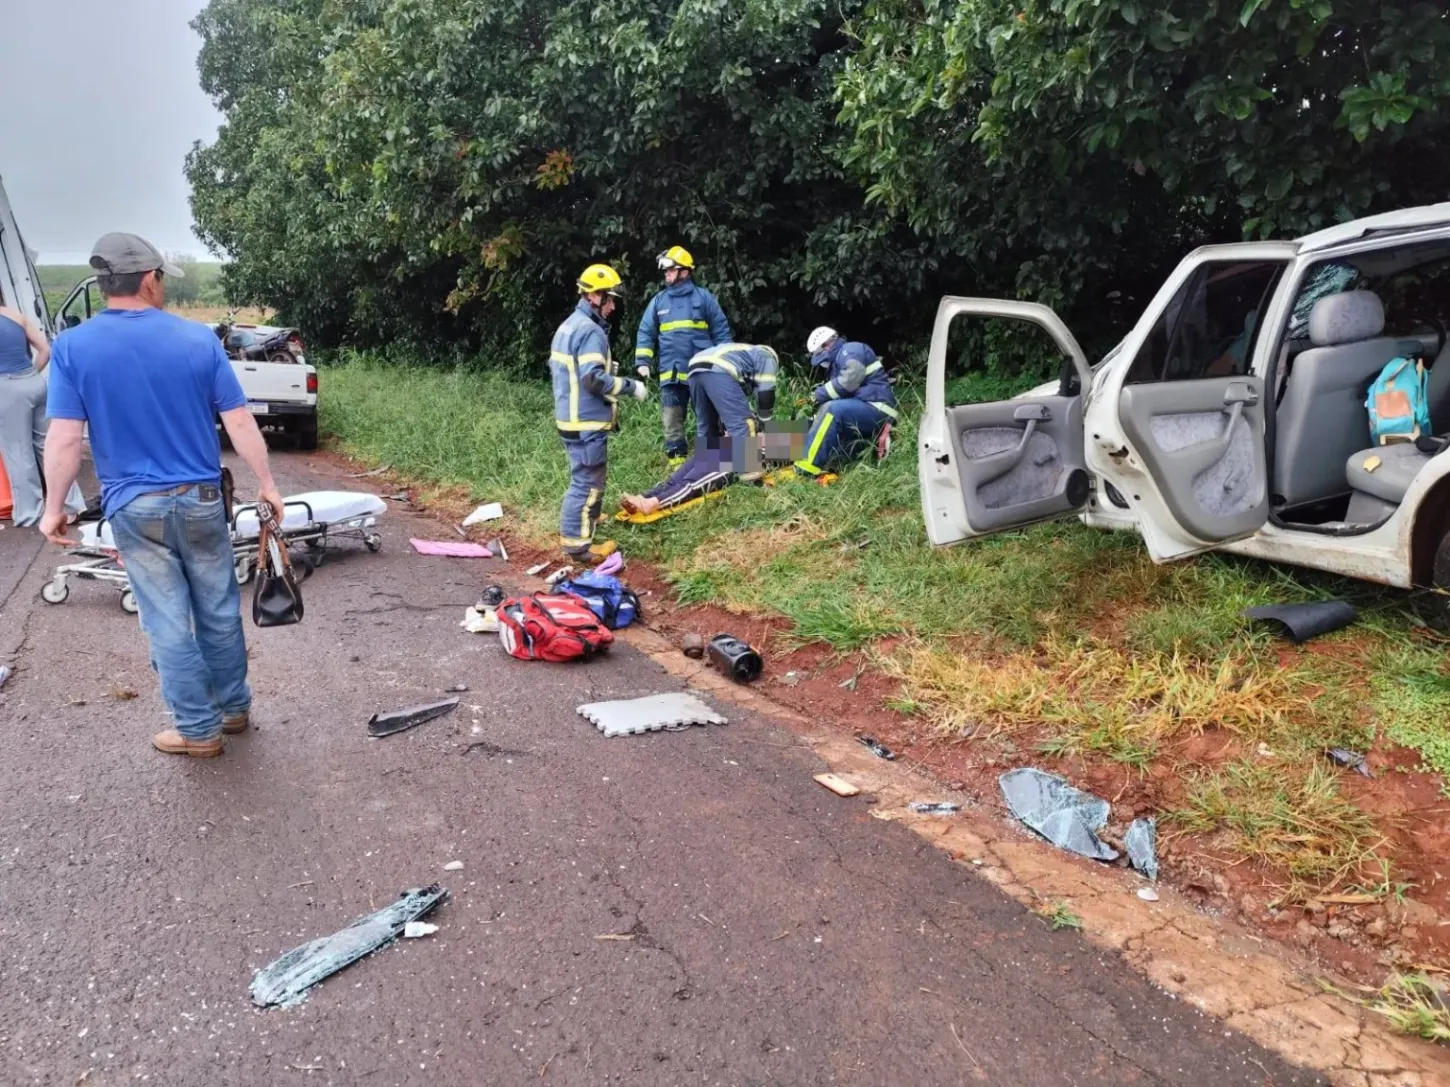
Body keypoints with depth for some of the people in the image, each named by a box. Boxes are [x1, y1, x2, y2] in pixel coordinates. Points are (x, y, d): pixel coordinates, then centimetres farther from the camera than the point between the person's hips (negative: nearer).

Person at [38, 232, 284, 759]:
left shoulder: (73, 347, -8)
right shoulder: (198, 338, -5)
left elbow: (64, 439, -9)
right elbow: (239, 423, -5)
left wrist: (53, 508, 3)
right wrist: (266, 484, 5)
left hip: (134, 507, -1)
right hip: (200, 499, 1)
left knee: (168, 623, 7)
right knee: (219, 611, 16)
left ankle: (199, 729, 17)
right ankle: (233, 707, 30)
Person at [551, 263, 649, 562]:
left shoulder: (568, 325, 14)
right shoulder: (591, 331, -18)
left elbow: (556, 368, 21)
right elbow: (594, 378, -26)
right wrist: (630, 386, -17)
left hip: (570, 416, 10)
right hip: (587, 421, -10)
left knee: (583, 478, 23)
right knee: (588, 482, -4)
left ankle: (576, 527, 35)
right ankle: (577, 545, 2)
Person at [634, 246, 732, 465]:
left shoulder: (703, 297, 1)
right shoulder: (658, 301, 9)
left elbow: (721, 331, 4)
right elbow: (645, 334, 9)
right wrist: (642, 362, -3)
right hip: (670, 374, 2)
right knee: (671, 421, 4)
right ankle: (677, 459, 13)